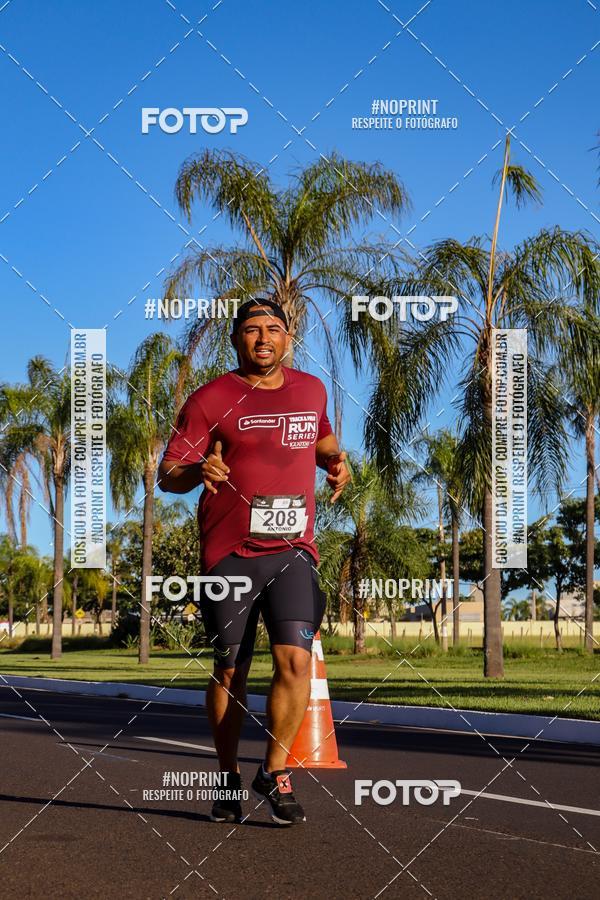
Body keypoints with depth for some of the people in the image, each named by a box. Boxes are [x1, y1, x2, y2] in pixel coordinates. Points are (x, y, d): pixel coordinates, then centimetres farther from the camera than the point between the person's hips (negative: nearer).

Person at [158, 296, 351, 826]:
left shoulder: (311, 390, 12)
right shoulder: (210, 400, -2)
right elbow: (168, 475, -4)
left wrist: (335, 460, 11)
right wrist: (197, 471, -26)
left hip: (293, 550, 2)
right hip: (230, 555, -2)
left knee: (295, 661, -13)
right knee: (230, 672, 5)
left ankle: (275, 774, 2)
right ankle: (229, 776, 23)